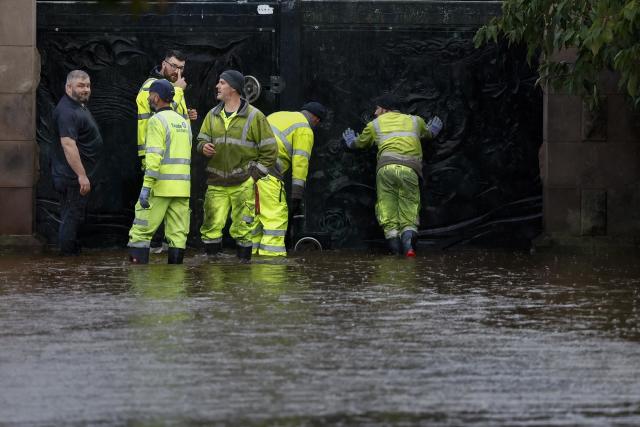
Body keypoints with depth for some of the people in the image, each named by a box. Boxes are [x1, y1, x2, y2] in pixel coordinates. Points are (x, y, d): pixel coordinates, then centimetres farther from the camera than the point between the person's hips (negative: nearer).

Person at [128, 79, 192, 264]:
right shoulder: (183, 121, 17)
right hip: (182, 187, 7)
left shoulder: (157, 120, -7)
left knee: (141, 232, -3)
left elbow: (154, 156, -16)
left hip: (161, 186, -7)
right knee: (178, 234, 4)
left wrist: (146, 186, -19)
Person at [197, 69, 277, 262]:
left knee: (242, 229, -1)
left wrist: (254, 175, -7)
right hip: (216, 183, 4)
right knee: (211, 226, -3)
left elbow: (269, 150, 0)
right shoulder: (213, 115, 11)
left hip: (242, 183, -3)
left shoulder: (254, 116, -2)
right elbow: (202, 139, 16)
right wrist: (203, 147, -10)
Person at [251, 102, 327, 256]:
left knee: (254, 213, 16)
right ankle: (272, 254, -12)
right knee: (276, 215, -6)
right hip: (267, 172, -8)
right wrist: (297, 197, -6)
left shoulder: (279, 116, 26)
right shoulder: (304, 130, 1)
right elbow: (300, 163, -6)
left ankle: (251, 251, 18)